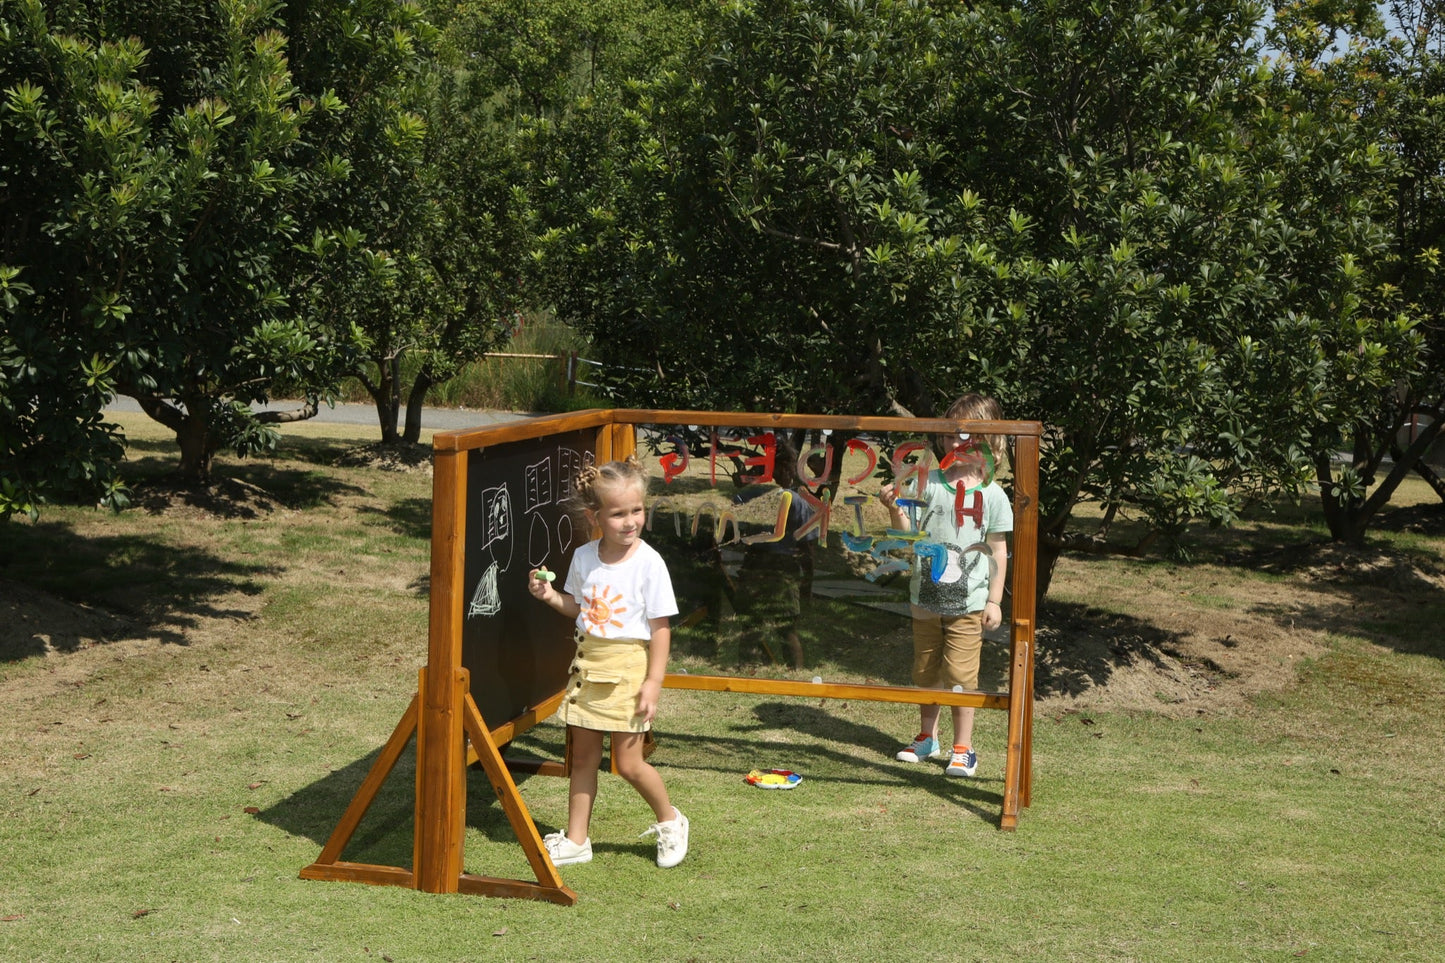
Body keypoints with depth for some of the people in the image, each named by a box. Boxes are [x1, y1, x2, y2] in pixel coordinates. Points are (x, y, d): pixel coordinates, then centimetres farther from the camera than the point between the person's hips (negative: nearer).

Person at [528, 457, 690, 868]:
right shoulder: (584, 557, 1)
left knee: (629, 763, -1)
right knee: (583, 757, 11)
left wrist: (653, 684, -15)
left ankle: (669, 821, 23)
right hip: (587, 662, 5)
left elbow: (660, 629, -11)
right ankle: (576, 839, 21)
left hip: (628, 667, -5)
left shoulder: (649, 563, -14)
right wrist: (551, 596, -4)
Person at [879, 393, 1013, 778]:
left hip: (968, 602, -3)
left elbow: (998, 551, -1)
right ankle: (927, 738, 31)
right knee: (925, 671, 15)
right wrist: (894, 508, -17)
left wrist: (995, 601, -4)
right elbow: (909, 532, 3)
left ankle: (963, 748, 8)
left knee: (960, 673, -5)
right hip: (926, 597, 3)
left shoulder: (992, 495, -4)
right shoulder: (928, 482, 1)